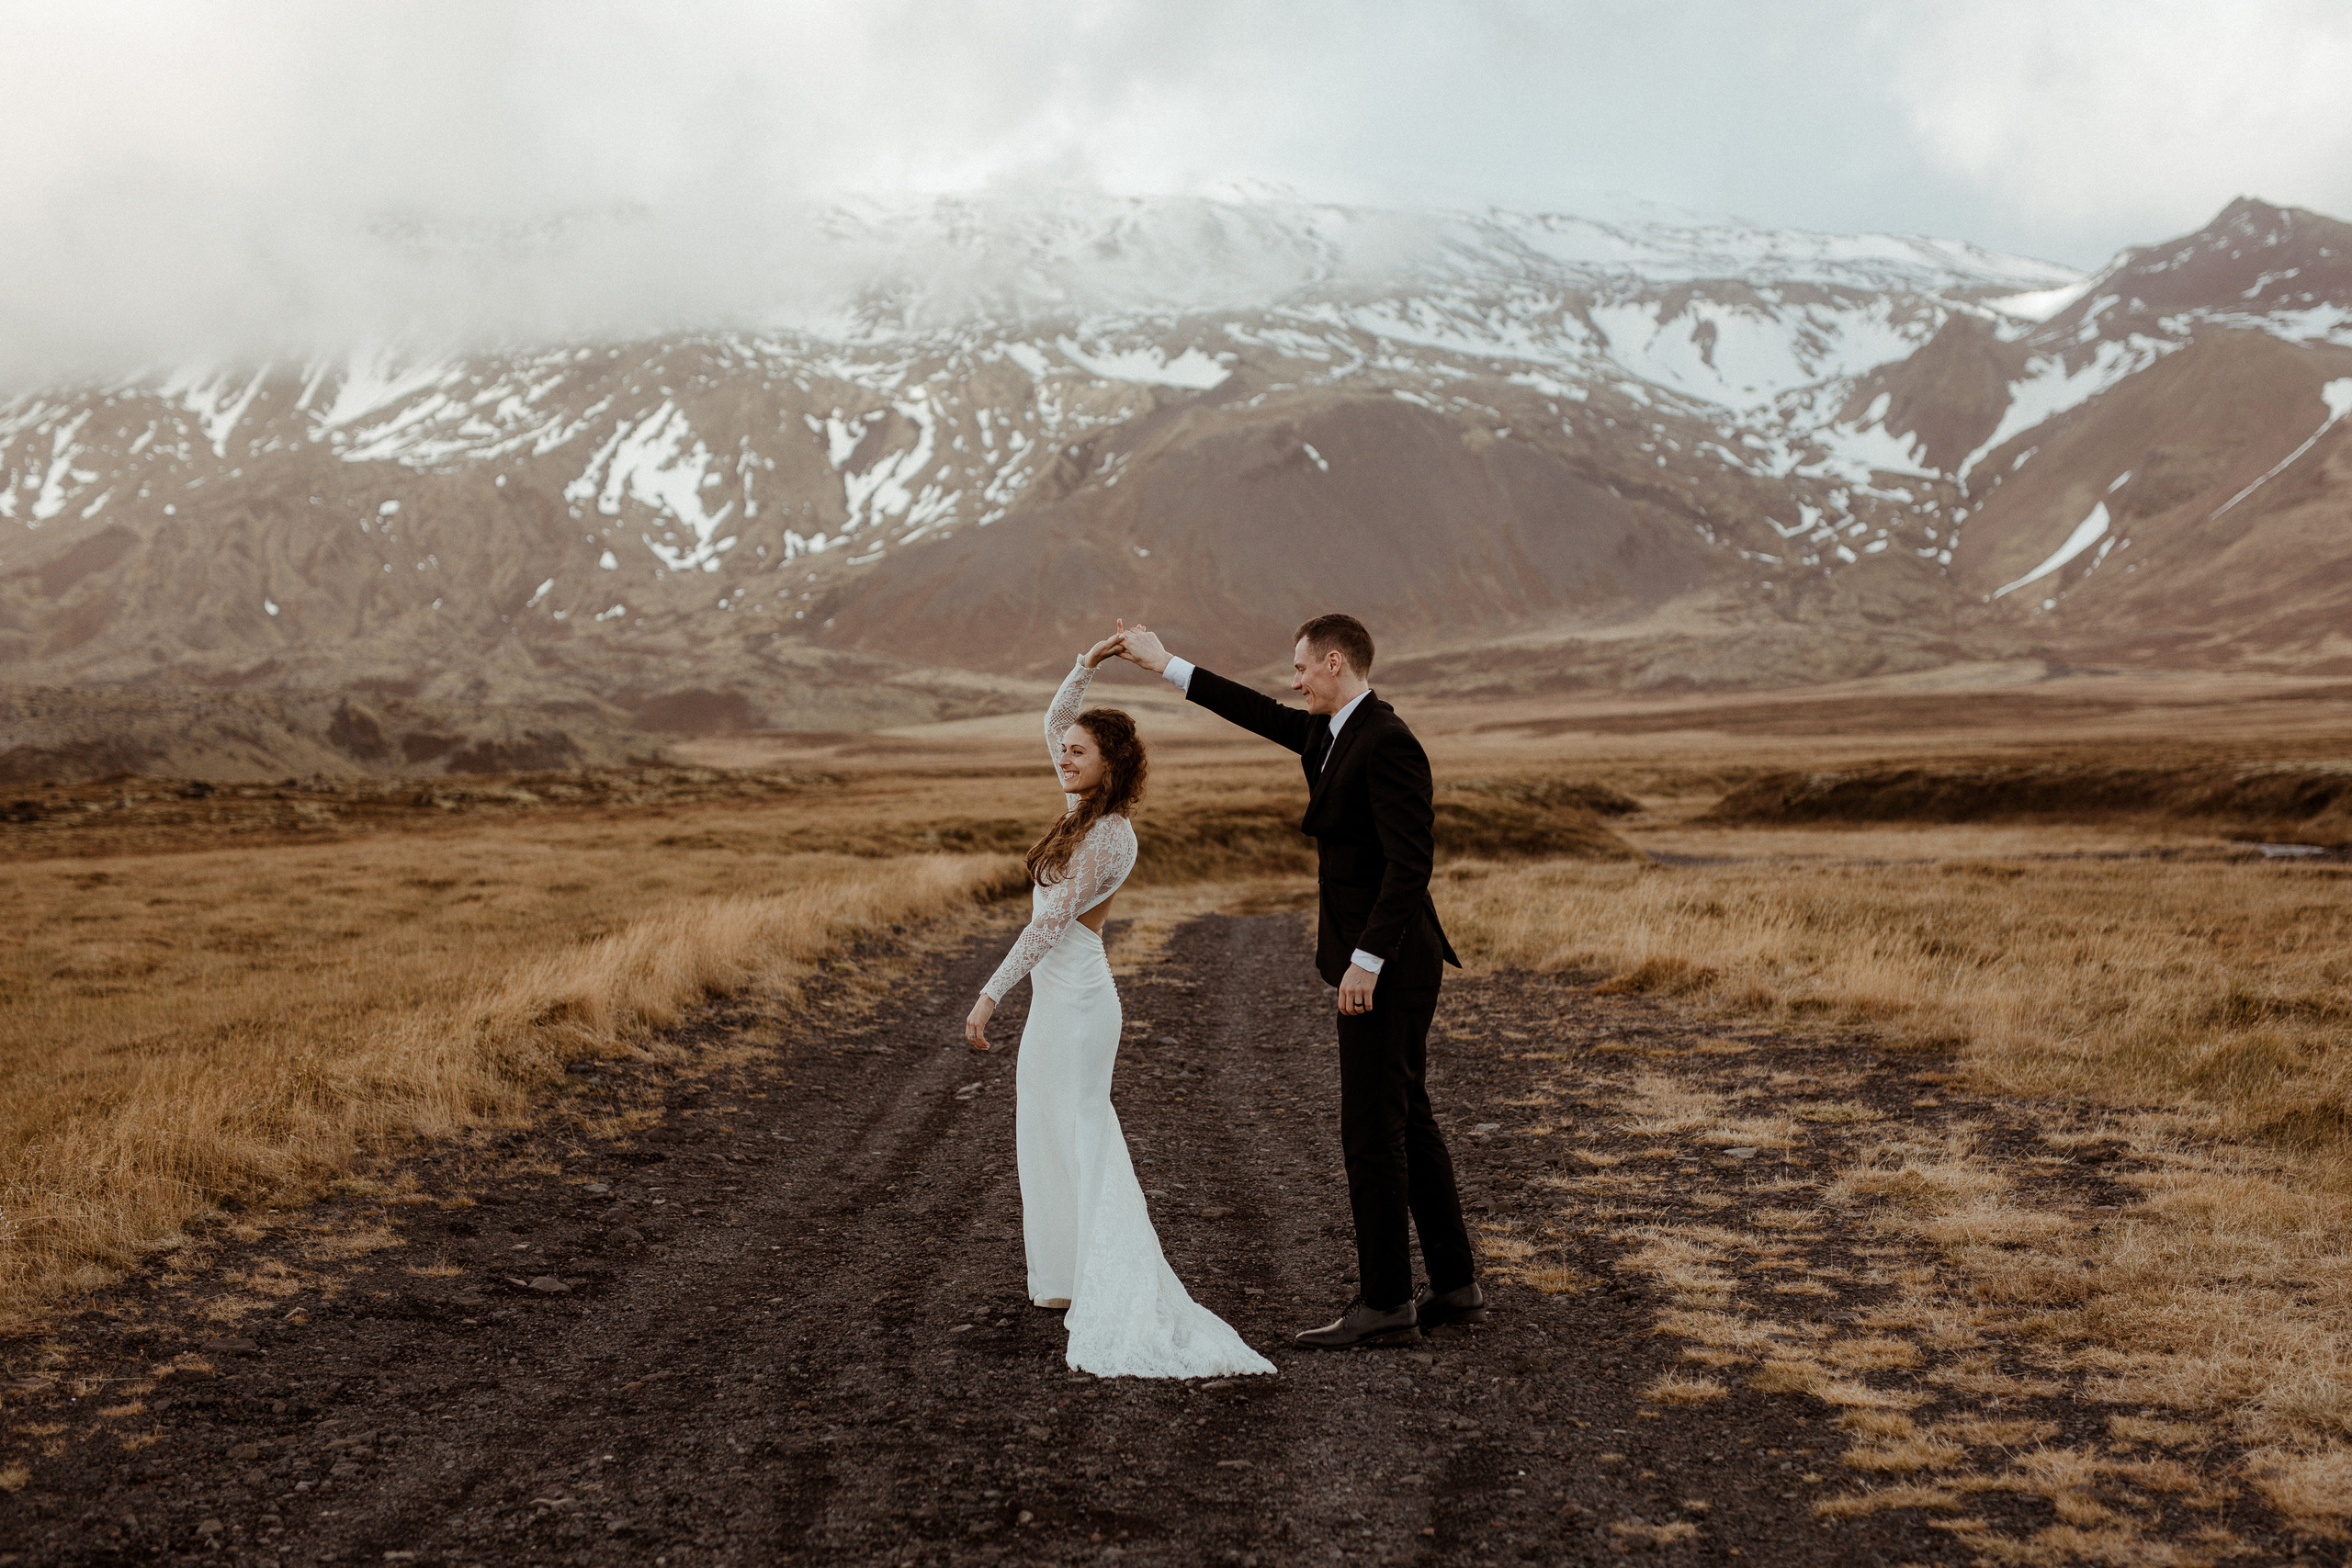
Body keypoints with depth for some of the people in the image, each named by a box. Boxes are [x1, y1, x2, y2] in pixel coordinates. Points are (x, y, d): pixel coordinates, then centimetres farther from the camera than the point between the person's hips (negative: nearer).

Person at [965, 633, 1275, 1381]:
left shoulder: (1107, 836, -18)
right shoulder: (1089, 807, 7)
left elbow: (1050, 922, -21)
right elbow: (1054, 721, 18)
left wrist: (990, 995, -22)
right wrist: (1087, 665, 5)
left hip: (1073, 999, -10)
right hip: (1060, 993, 10)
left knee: (1082, 1142, -8)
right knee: (1056, 1136, 15)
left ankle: (1118, 1295, -8)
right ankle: (1071, 1276, 23)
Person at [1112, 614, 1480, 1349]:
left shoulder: (1385, 742, -17)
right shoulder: (1334, 733, 12)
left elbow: (1410, 861, -23)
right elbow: (1264, 716, 24)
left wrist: (1365, 961, -23)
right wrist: (1164, 664, 28)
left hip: (1386, 967, -10)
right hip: (1378, 964, 10)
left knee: (1371, 1130, -6)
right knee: (1408, 1124, 14)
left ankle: (1384, 1302, 1)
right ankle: (1454, 1286, 21)